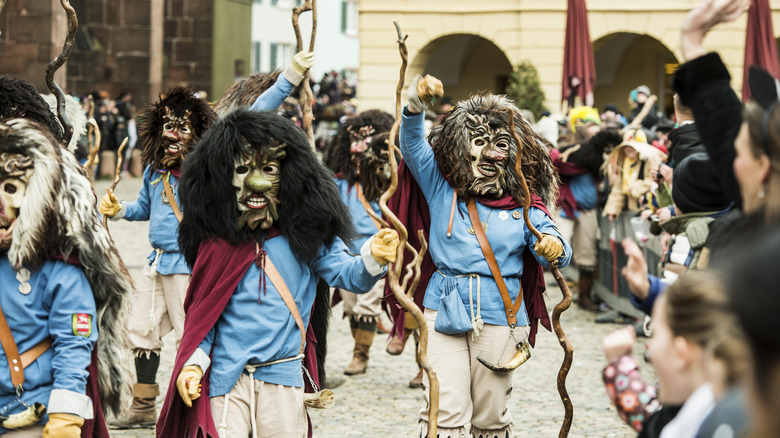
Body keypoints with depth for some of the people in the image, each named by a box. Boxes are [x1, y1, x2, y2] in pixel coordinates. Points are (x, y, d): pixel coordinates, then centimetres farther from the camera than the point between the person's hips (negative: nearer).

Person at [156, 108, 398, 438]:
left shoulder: (305, 236, -1)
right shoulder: (215, 240, 2)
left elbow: (348, 275, -8)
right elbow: (202, 312, 7)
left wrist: (372, 258, -30)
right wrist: (193, 362, -5)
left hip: (282, 376, 0)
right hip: (226, 377, 0)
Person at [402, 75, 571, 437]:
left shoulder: (523, 203, 5)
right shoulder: (441, 186, 7)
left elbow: (557, 252, -2)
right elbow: (413, 145, -2)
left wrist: (555, 248, -27)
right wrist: (416, 105, -22)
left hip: (500, 316, 1)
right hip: (445, 310, -1)